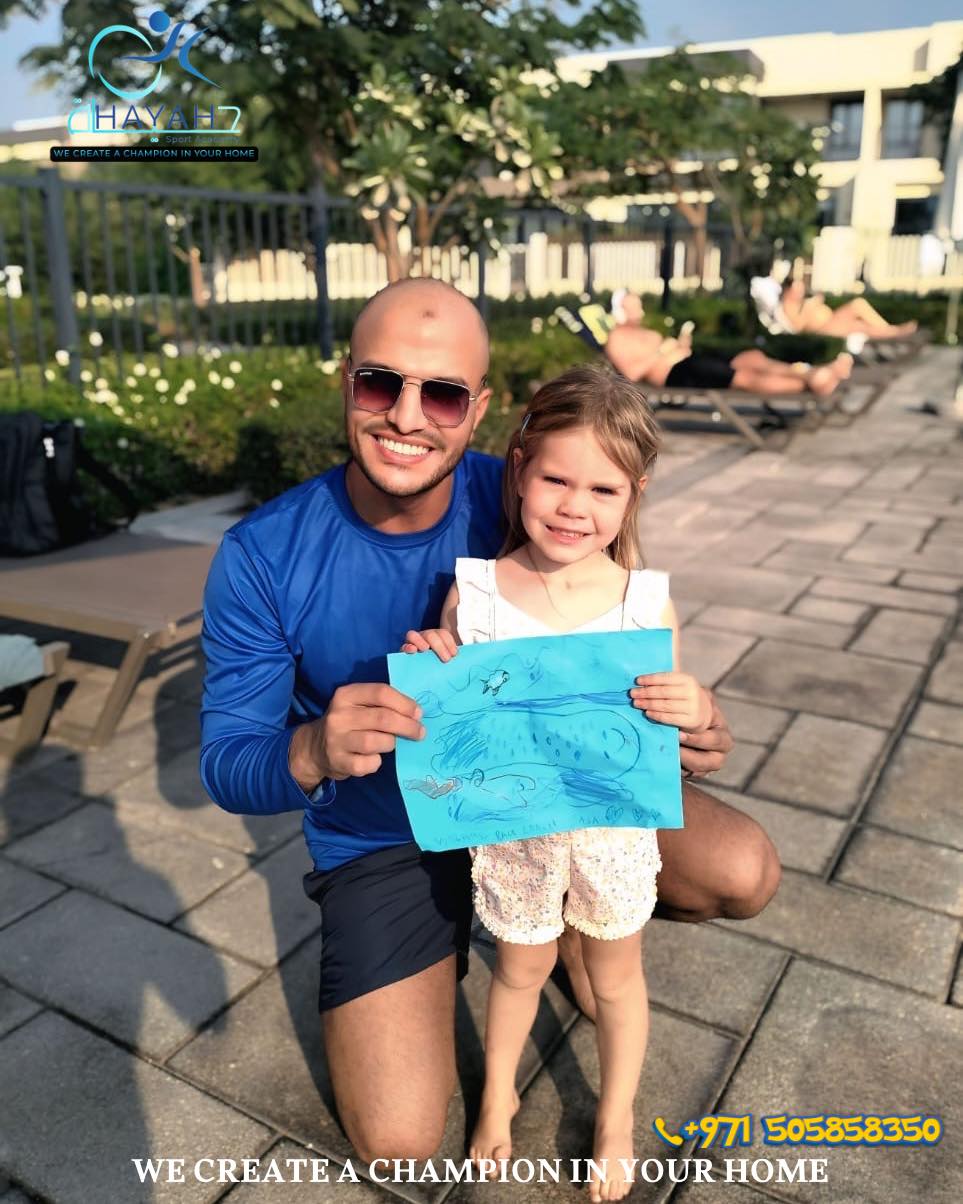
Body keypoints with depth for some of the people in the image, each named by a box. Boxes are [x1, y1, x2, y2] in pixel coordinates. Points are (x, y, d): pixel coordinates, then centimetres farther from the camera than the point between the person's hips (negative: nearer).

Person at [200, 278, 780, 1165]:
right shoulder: (262, 557, -21)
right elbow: (225, 763, -17)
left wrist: (680, 724, -30)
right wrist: (311, 754, -41)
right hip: (380, 841, -1)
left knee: (747, 875, -12)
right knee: (399, 1140, -10)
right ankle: (430, 957, 22)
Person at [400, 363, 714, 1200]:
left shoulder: (647, 603, -17)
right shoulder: (473, 593, -18)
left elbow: (671, 715, -7)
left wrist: (694, 713, -29)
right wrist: (428, 670, -28)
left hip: (615, 829, 1)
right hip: (511, 831, 0)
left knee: (616, 978, 24)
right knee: (520, 970, 25)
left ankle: (617, 1116, 53)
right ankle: (498, 1094, 56)